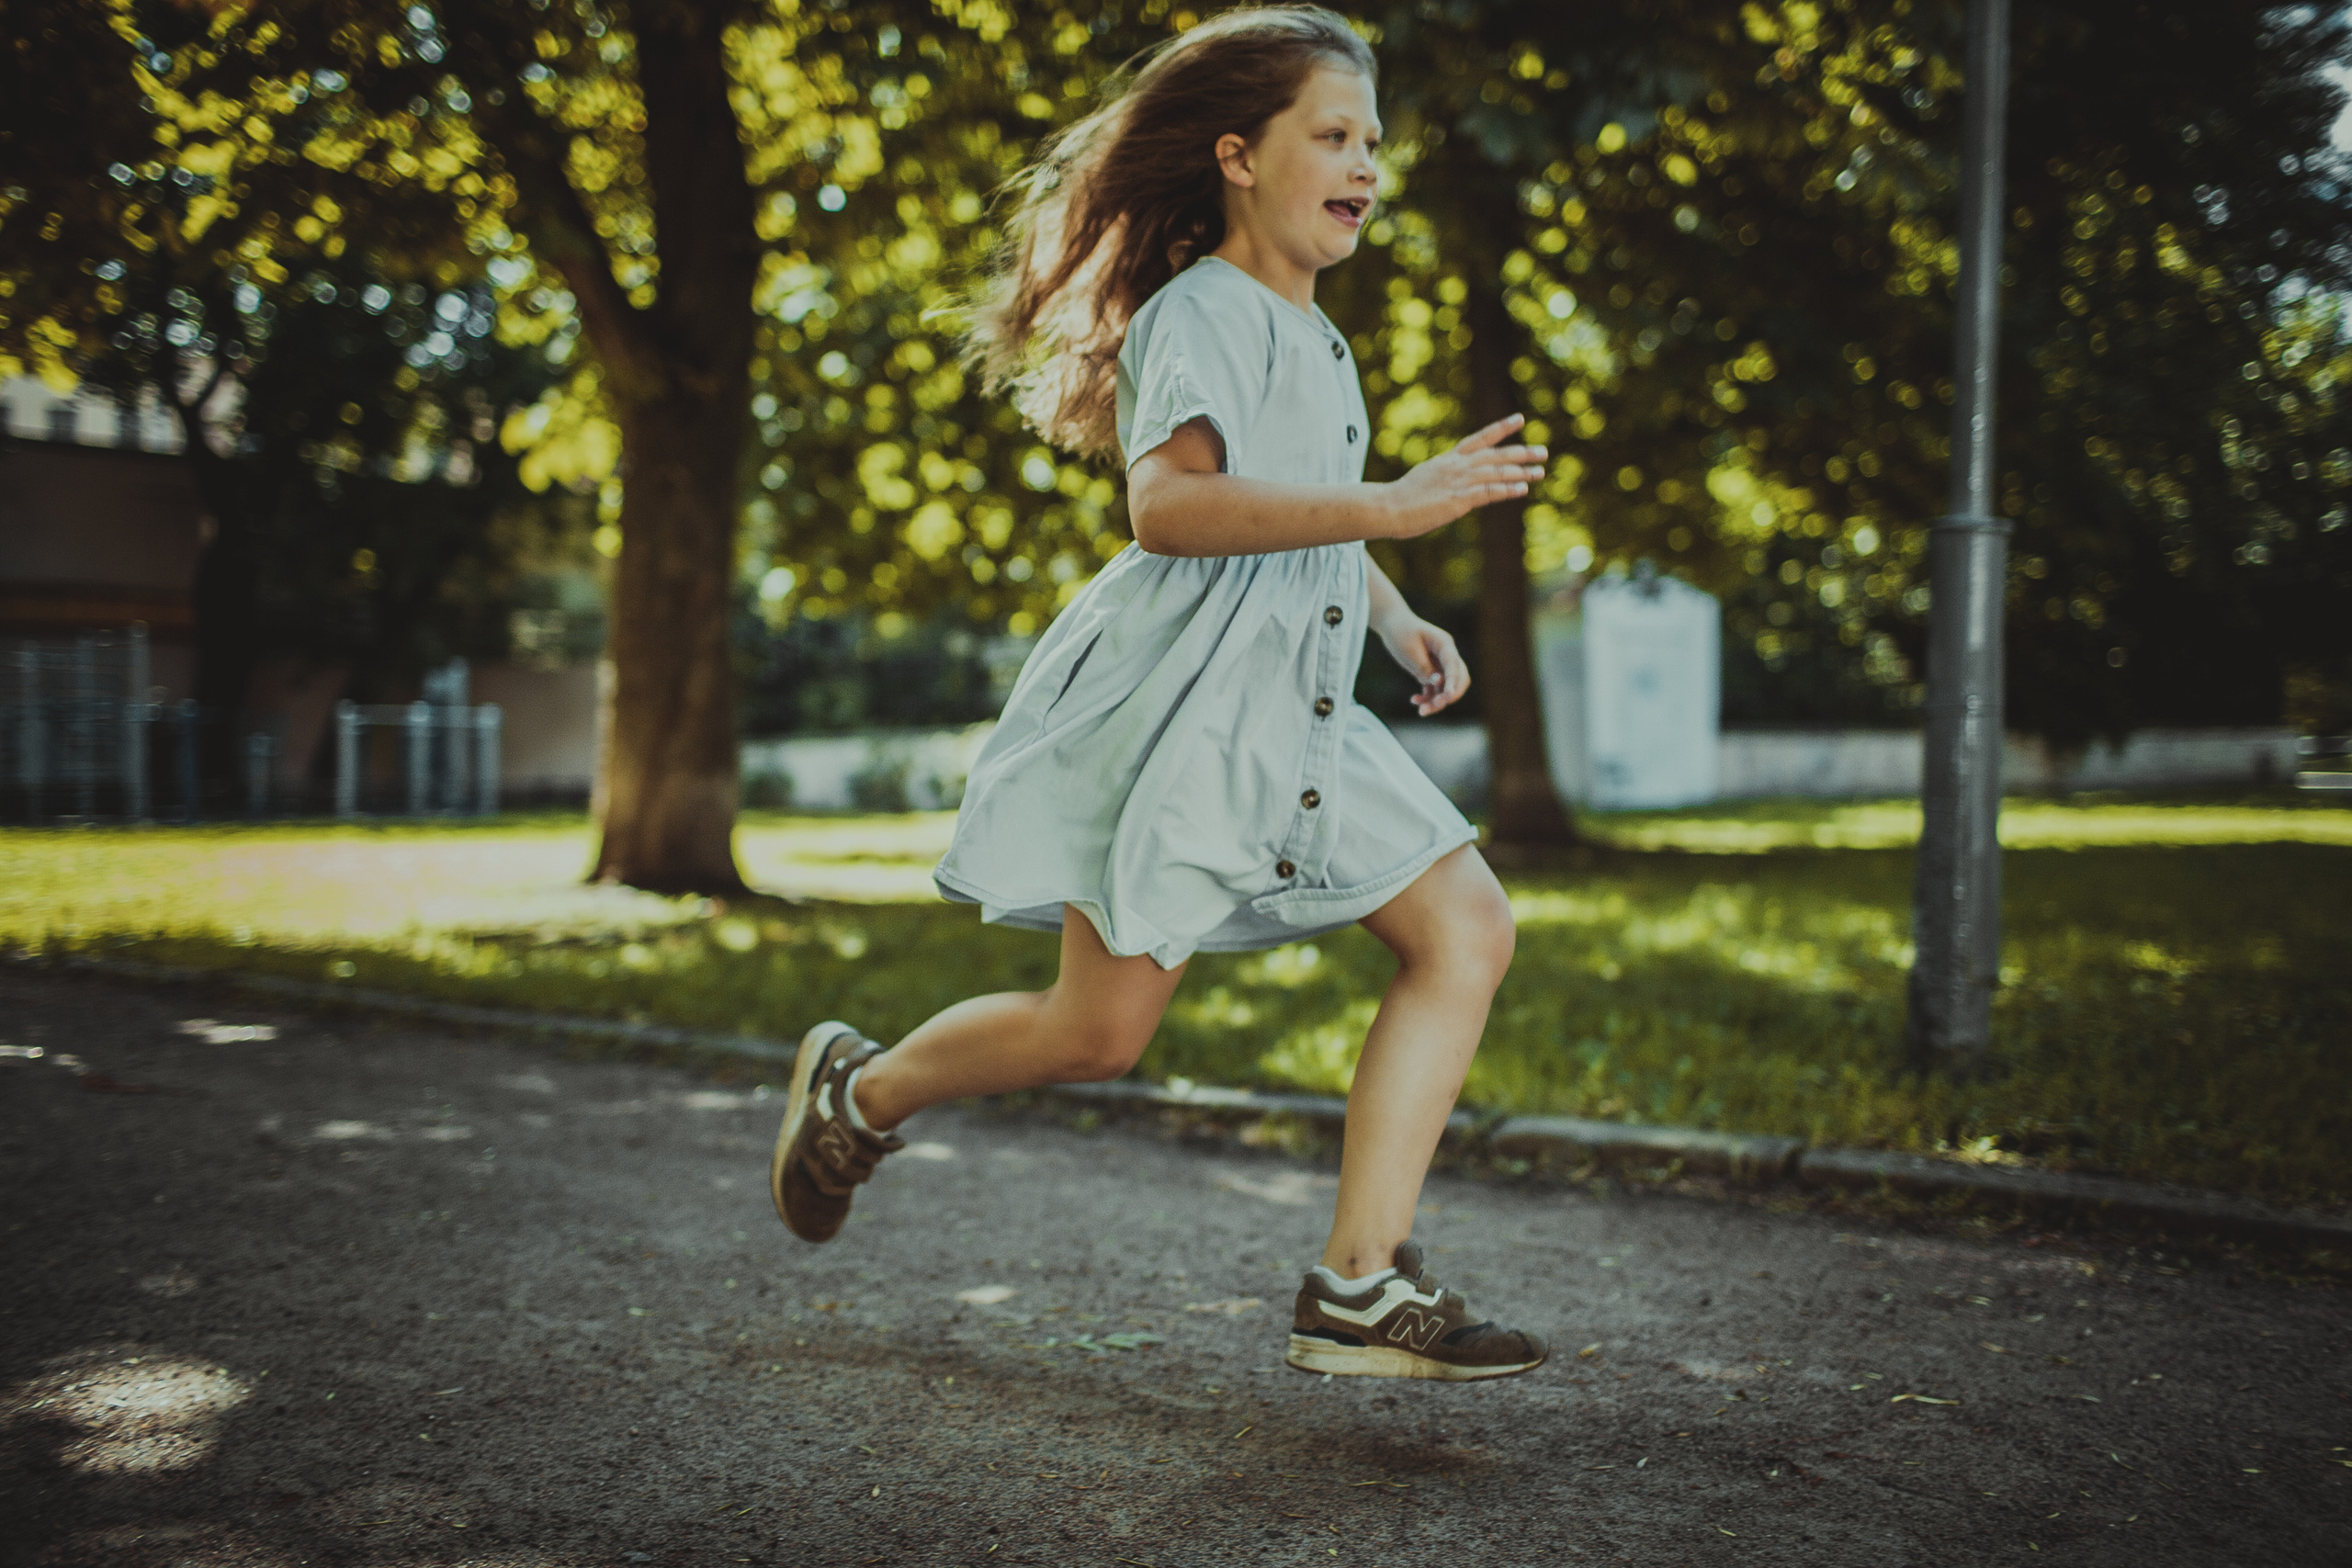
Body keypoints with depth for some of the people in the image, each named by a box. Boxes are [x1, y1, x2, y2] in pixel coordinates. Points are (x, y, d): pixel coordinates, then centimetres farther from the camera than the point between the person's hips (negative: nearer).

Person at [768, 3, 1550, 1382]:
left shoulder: (1313, 333, 20)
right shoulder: (1200, 313, -9)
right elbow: (1172, 503, -29)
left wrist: (1398, 619, 21)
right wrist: (1395, 506, -33)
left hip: (1291, 722, 9)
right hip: (1175, 699, -9)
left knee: (1470, 931, -4)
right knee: (1102, 1029, -6)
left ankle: (1361, 1288, -4)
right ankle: (860, 1093, 24)